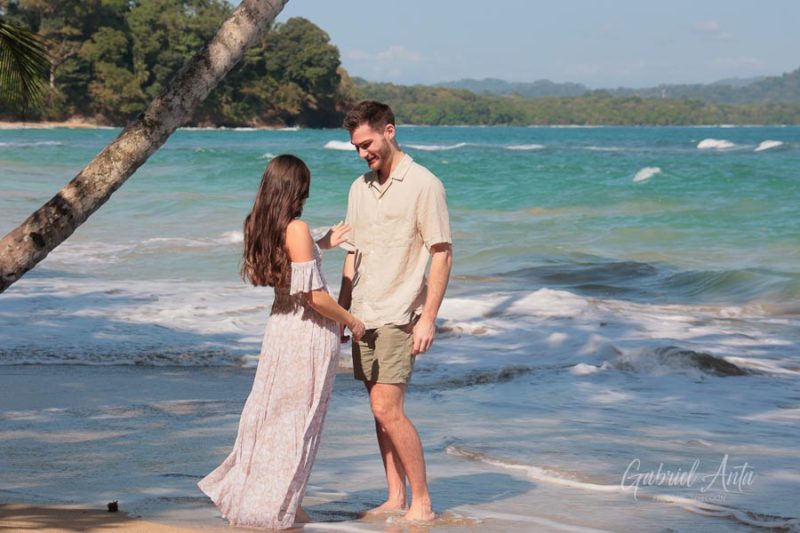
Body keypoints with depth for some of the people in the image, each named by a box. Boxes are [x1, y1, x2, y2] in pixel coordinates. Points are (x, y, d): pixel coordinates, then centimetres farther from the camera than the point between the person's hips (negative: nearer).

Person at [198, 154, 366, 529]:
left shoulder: (260, 227, 3)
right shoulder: (297, 229, -20)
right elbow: (314, 296, -20)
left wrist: (322, 245, 23)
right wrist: (351, 321, -6)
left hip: (280, 326, 7)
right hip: (310, 332, -7)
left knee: (270, 412, 17)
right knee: (299, 418, 4)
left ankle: (247, 494, 24)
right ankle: (281, 507, 13)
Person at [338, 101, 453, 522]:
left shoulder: (423, 185, -8)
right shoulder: (360, 188, 13)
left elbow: (442, 254, -10)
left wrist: (428, 318, -15)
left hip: (398, 316, -7)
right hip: (363, 315, 7)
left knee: (388, 409, -13)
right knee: (380, 411, 8)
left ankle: (422, 502, -3)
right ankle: (395, 499, 14)